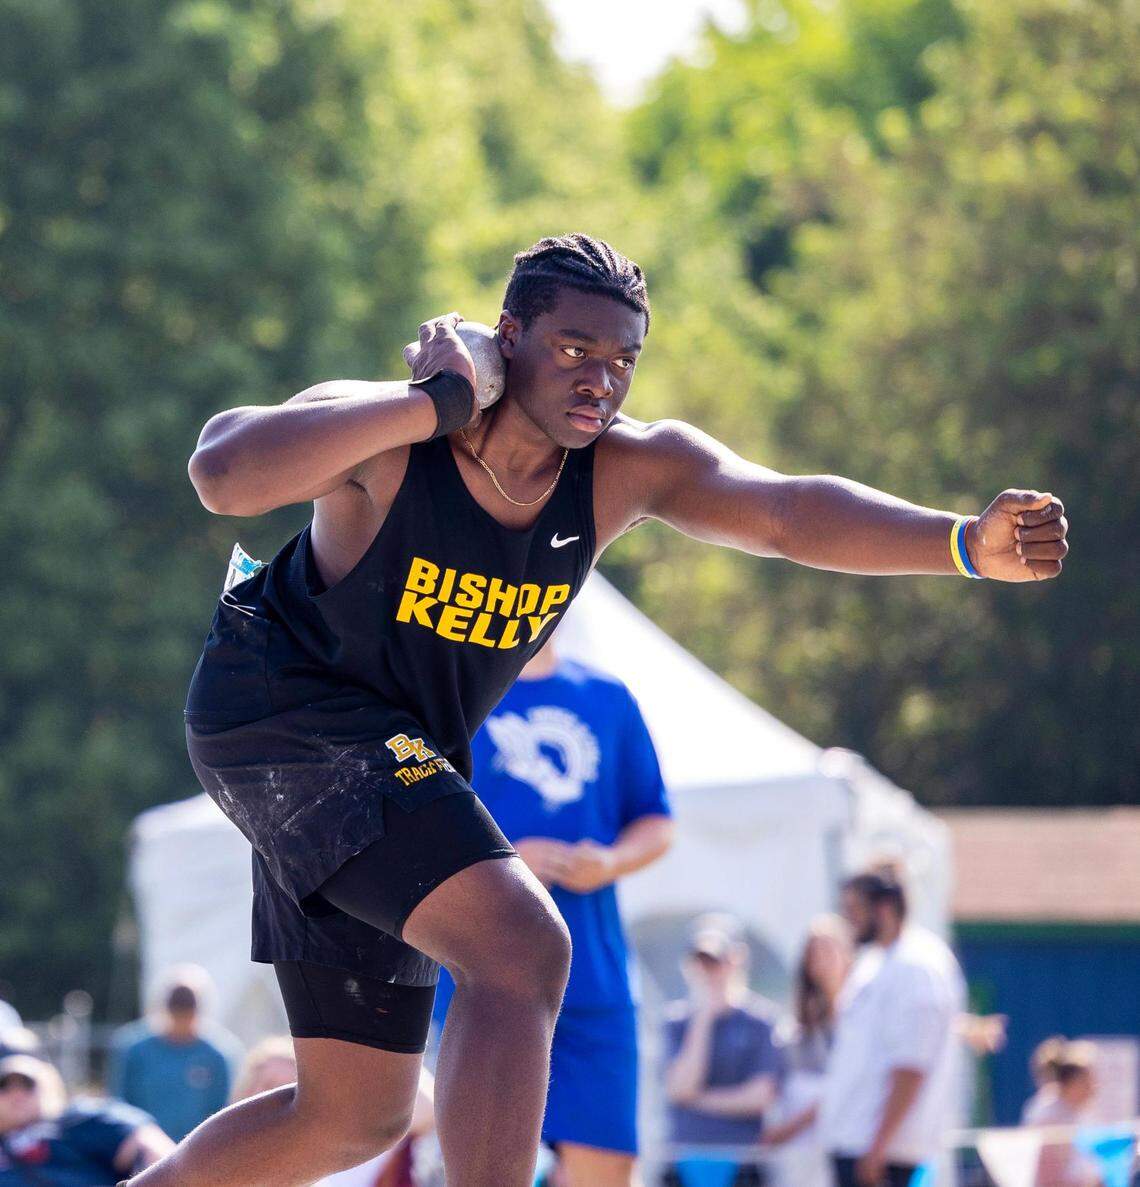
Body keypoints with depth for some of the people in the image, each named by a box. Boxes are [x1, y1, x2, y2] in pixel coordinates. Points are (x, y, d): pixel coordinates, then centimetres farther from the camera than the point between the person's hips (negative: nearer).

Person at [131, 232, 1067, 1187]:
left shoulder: (628, 469, -9)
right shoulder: (387, 442, -22)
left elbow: (788, 512, -24)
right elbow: (224, 475, -41)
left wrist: (966, 544, -41)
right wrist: (433, 402, -34)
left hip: (396, 760, 8)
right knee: (522, 949, -28)